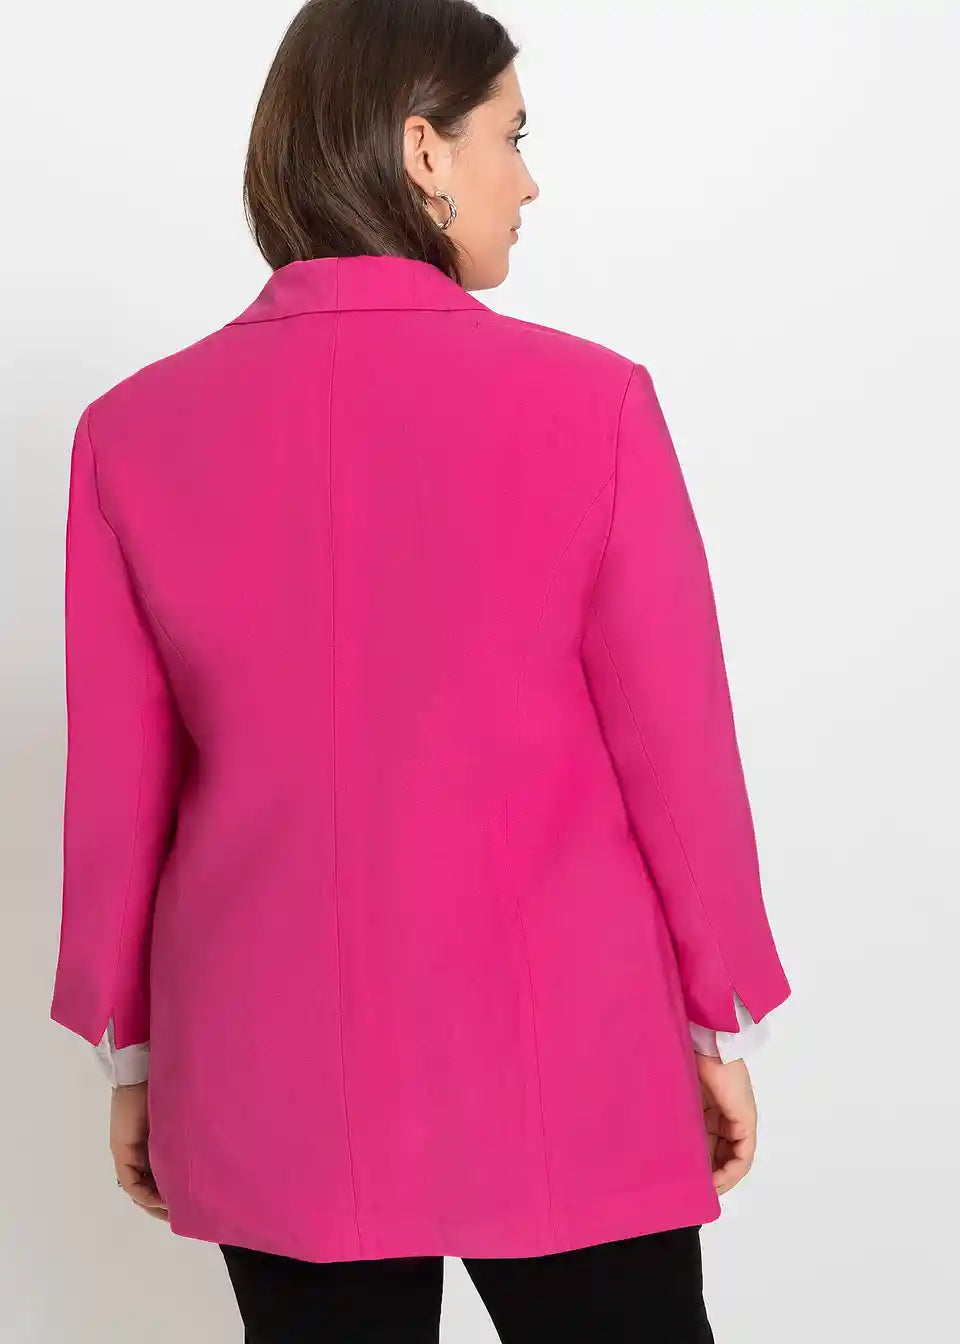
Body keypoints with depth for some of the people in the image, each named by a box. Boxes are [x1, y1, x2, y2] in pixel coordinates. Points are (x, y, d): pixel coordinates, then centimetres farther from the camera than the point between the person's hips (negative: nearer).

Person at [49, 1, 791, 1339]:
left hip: (270, 1087, 3)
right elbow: (676, 749, -6)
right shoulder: (588, 402, -11)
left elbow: (117, 786, 1)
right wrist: (722, 1022, 7)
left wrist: (132, 1048, 13)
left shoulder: (138, 430, -4)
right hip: (558, 1072, -2)